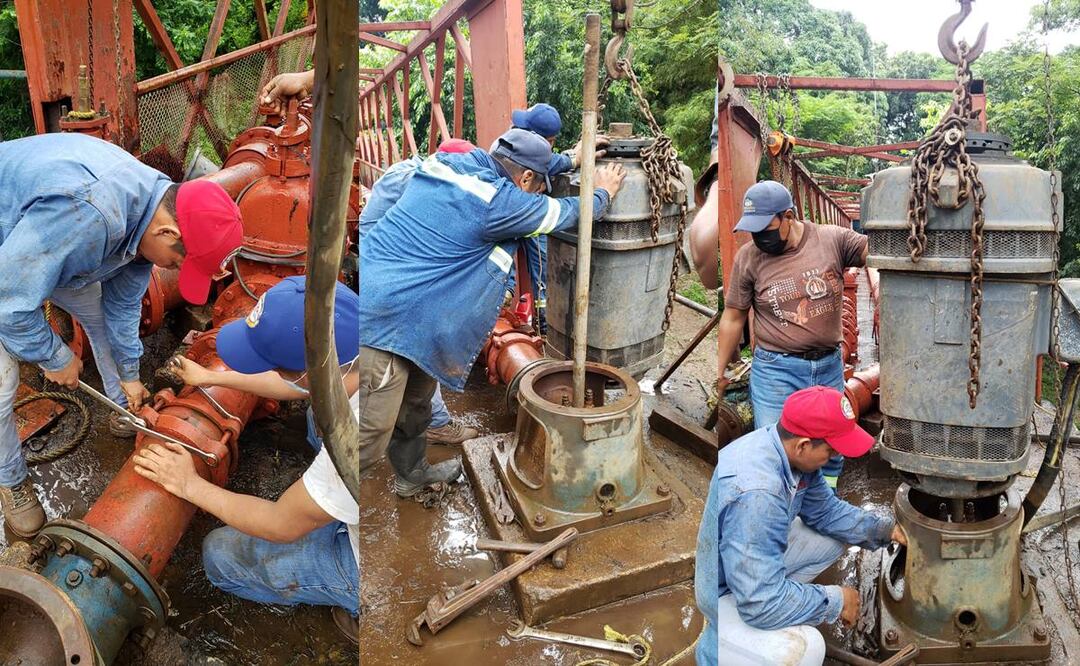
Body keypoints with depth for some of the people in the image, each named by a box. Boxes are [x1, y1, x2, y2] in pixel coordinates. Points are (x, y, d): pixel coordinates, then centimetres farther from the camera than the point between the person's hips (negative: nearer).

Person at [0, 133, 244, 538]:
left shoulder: (151, 214, -16)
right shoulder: (86, 215, -45)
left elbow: (123, 303, 0)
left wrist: (129, 374, 8)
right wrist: (55, 358, -17)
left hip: (38, 237, 7)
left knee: (102, 314, 13)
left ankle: (125, 412, 36)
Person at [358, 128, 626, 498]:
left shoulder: (444, 162, 10)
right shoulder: (497, 201, -14)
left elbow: (521, 163, 28)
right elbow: (567, 213, 1)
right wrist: (603, 192, 21)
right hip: (381, 320, -10)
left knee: (416, 395, 27)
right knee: (368, 439, -1)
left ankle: (411, 471, 47)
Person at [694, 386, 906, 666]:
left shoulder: (791, 451, -11)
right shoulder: (756, 493, -38)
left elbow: (825, 510, 8)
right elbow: (761, 603, -33)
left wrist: (883, 528, -6)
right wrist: (835, 601, -19)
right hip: (717, 590, -9)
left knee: (833, 538, 10)